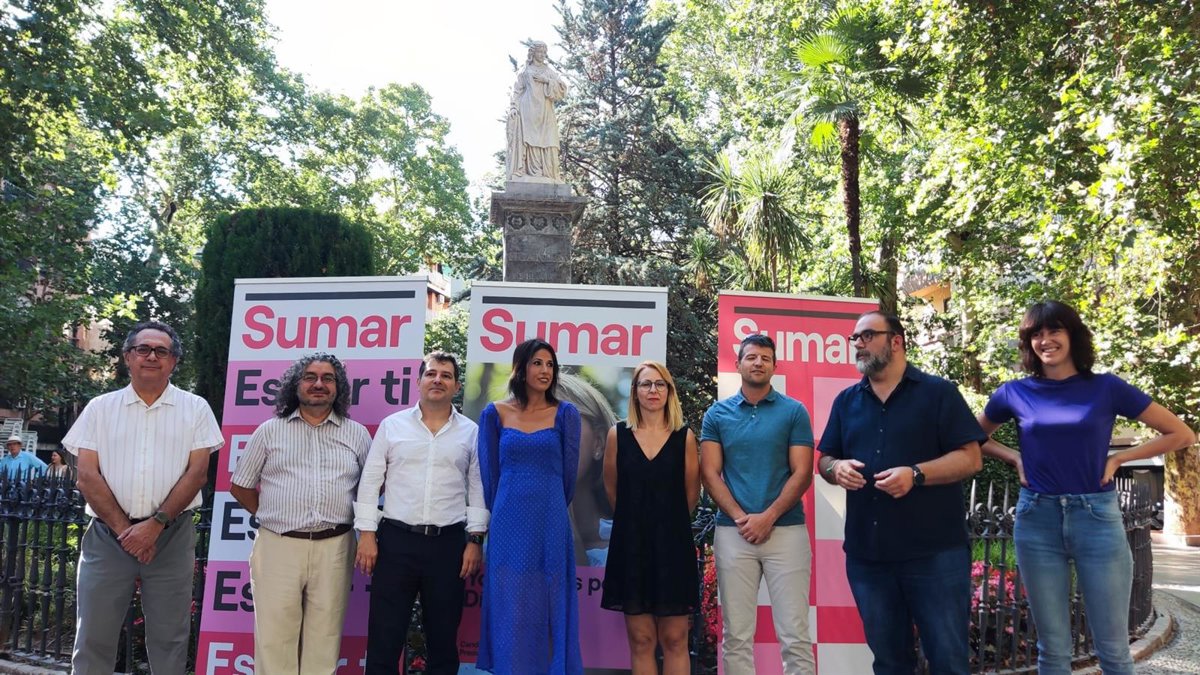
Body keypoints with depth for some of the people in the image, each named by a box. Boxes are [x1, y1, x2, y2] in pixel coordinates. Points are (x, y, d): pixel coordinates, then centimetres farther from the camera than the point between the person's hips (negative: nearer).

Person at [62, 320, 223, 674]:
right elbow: (87, 476, 0)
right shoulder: (100, 408, 8)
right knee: (93, 640, 5)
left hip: (171, 537, -1)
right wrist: (125, 530, -8)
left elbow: (197, 473, -3)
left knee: (169, 641, 7)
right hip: (107, 536, 1)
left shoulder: (195, 408, 4)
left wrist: (155, 525, -12)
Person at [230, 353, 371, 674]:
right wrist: (273, 516, 7)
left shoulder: (357, 434, 9)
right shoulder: (269, 431, 8)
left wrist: (344, 516, 6)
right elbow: (239, 486, 13)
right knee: (274, 638, 4)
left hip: (333, 548, 1)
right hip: (278, 546, 0)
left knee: (324, 639, 8)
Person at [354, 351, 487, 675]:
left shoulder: (471, 432, 5)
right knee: (384, 636, 5)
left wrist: (475, 540, 0)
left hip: (448, 544, 1)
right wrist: (366, 534, -3)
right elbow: (370, 482, 3)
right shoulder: (392, 425, 4)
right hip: (396, 540, 0)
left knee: (443, 636, 11)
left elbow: (478, 489, 5)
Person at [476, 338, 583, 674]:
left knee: (549, 610, 7)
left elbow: (568, 473, 6)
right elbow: (489, 473, 8)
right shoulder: (494, 414, 3)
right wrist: (504, 513, 11)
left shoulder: (566, 414, 1)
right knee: (509, 612, 6)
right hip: (508, 525, 1)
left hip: (550, 526, 0)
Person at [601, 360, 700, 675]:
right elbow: (612, 487, 11)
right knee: (640, 641, 6)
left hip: (673, 543, 0)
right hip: (631, 544, 1)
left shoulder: (685, 437, -1)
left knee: (674, 641, 4)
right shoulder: (618, 434, 0)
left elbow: (691, 492, 7)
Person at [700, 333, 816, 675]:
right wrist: (741, 517, -9)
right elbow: (709, 473, 3)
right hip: (732, 532, 1)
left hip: (786, 530, -1)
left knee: (795, 635, 0)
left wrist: (768, 517, -11)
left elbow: (802, 473, -1)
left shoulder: (794, 411, 4)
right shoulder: (717, 414, 8)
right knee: (736, 635, 6)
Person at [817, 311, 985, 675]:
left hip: (935, 552, -4)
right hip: (866, 554, 4)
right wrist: (837, 468, -8)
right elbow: (824, 460, 16)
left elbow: (970, 457, -6)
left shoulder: (938, 392, -1)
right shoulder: (846, 401, 12)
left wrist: (916, 474, -21)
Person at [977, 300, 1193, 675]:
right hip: (1037, 520, 1)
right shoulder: (1015, 393, 2)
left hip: (1097, 518, -1)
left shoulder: (1107, 387, 0)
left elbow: (1181, 434, 6)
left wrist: (1117, 458, -1)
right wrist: (1016, 458, 2)